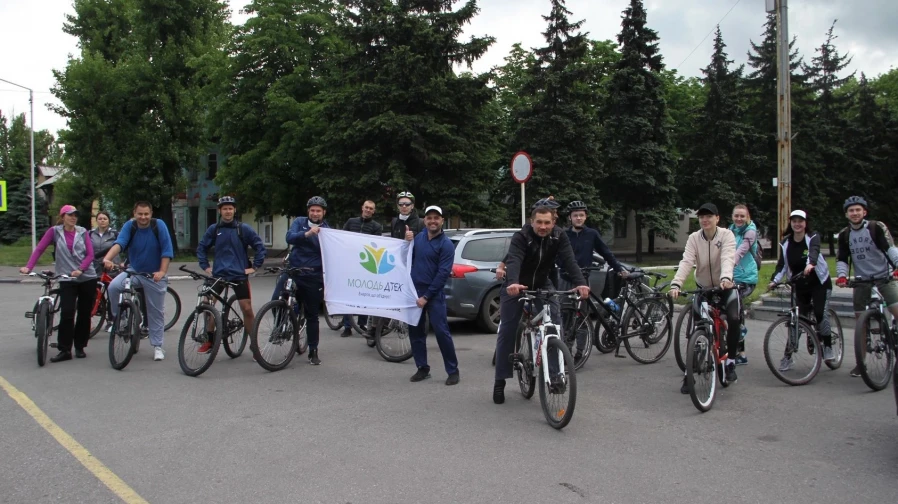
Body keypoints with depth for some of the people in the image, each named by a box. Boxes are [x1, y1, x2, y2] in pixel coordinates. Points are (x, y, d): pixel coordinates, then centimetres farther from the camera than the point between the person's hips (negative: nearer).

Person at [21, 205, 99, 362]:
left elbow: (90, 254, -1)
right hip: (67, 279, -2)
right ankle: (65, 350, -3)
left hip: (88, 277, 2)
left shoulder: (82, 232, 5)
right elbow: (39, 249, -3)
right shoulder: (54, 231, 1)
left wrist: (80, 269, -16)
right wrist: (28, 267, -16)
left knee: (84, 314, 6)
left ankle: (80, 347, 18)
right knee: (67, 314, -10)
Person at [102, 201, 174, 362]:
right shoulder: (129, 226, -8)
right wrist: (107, 258, -44)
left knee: (156, 312, 4)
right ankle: (118, 319, -2)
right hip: (133, 271, 2)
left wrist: (162, 272, -23)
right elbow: (119, 243, -25)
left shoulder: (159, 225, -12)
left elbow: (167, 250, -14)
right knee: (113, 287, -26)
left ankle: (157, 346, 17)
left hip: (154, 275, -1)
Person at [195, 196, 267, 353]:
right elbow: (201, 247, 15)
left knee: (247, 309, -3)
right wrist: (205, 266, 6)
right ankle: (210, 340, 12)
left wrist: (255, 267, -3)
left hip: (239, 275, -2)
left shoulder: (243, 228, -2)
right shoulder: (214, 229, 4)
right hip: (218, 274, 2)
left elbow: (260, 247, 1)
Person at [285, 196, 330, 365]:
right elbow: (289, 237, -13)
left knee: (312, 315, 4)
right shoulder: (300, 222, 5)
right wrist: (307, 233, -30)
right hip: (294, 271, 1)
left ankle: (313, 351, 13)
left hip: (313, 276, -1)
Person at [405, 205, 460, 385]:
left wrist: (426, 296, -15)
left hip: (434, 294, -6)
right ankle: (422, 368, 20)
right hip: (414, 291, 6)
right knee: (415, 331, 9)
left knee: (441, 332, -8)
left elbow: (443, 274, -13)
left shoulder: (446, 245, -8)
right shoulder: (418, 237, 8)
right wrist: (407, 242, -4)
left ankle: (453, 371, 1)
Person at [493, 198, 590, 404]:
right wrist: (512, 283, -60)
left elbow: (569, 261, -28)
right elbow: (514, 261, -40)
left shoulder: (559, 237, -15)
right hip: (517, 287, -2)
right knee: (507, 333, -1)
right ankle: (500, 381, 8)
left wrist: (581, 283, -46)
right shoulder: (521, 237, -24)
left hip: (542, 286, 2)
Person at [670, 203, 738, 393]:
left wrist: (726, 277, -51)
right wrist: (676, 284, -39)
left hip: (725, 287, -2)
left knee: (733, 319, -27)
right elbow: (686, 262, -21)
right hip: (703, 288, 2)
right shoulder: (694, 238, -8)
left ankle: (730, 361, -5)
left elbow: (728, 258, -30)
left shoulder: (726, 235, -12)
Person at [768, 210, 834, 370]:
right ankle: (788, 356, 2)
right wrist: (774, 281, -20)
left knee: (820, 313, -19)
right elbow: (782, 265, -4)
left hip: (819, 282, -3)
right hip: (800, 285, 3)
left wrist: (810, 264, -53)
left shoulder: (813, 238, -10)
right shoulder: (786, 243, 0)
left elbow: (814, 252, -32)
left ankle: (827, 348, -1)